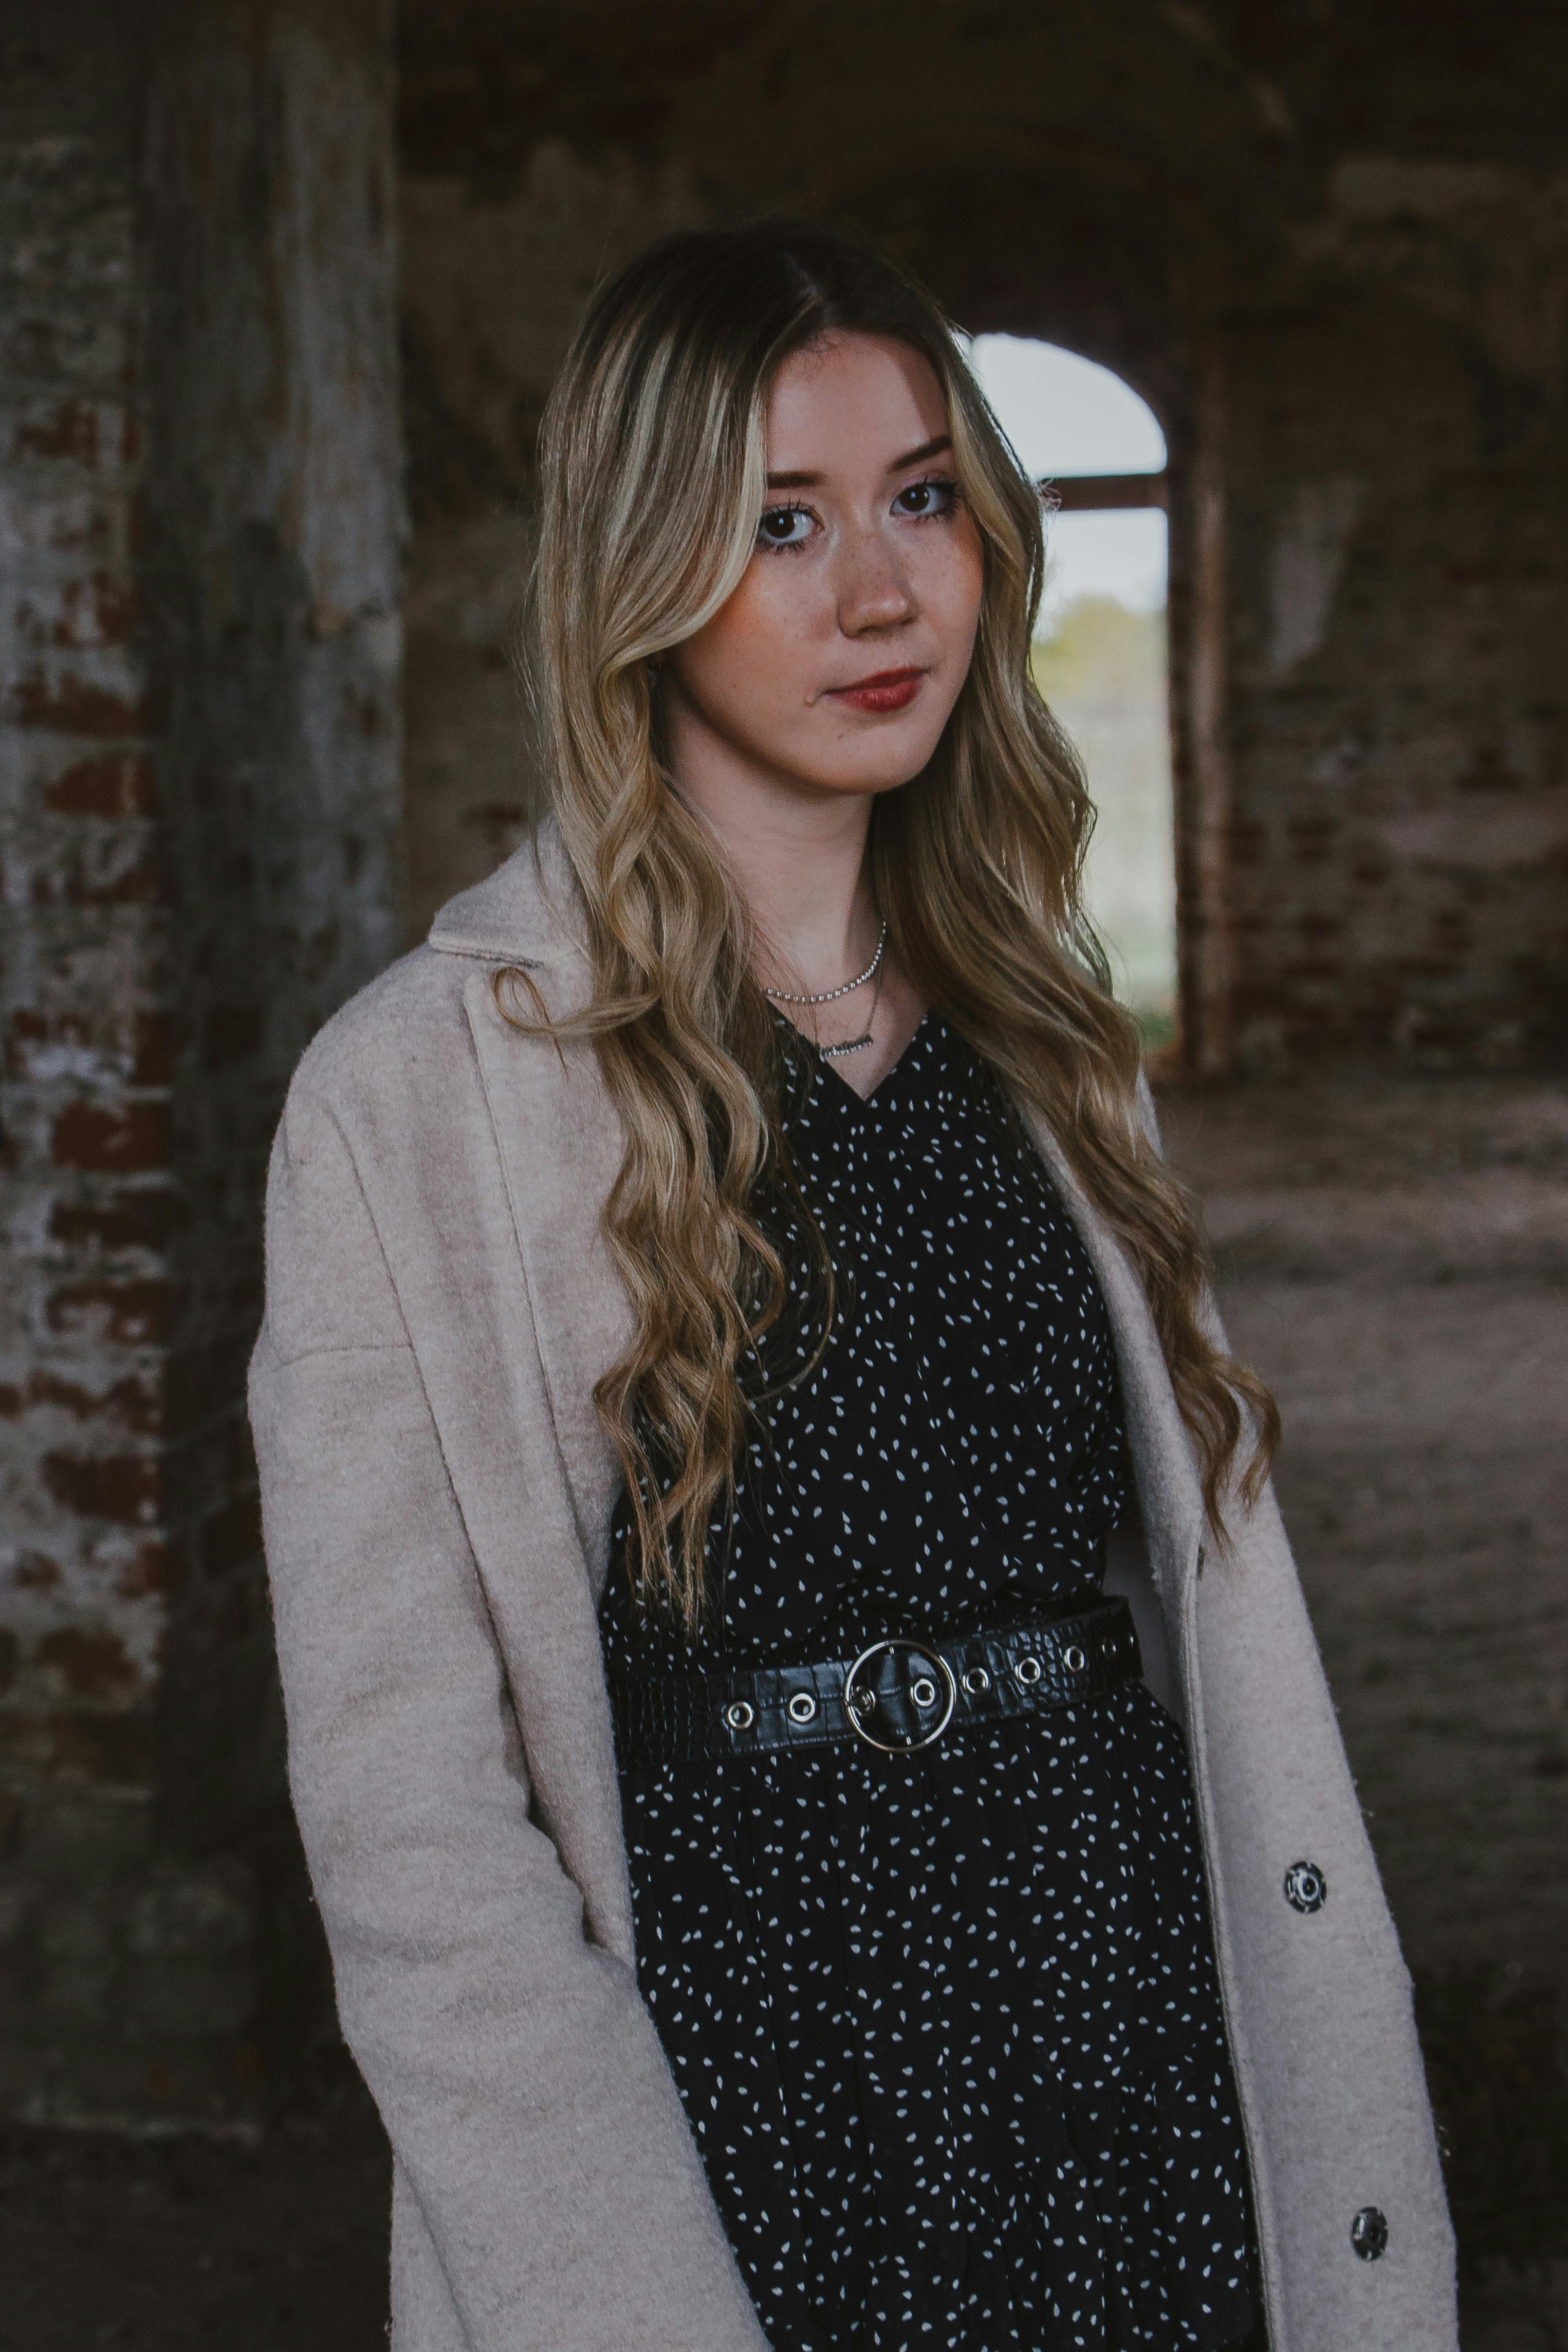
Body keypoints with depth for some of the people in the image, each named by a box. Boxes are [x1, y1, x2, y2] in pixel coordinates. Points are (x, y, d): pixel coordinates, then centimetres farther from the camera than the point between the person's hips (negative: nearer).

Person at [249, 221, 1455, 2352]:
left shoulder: (1038, 1045, 7)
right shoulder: (420, 1097, -10)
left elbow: (1220, 1647, 9)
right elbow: (408, 1806, -12)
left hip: (1144, 2096, 5)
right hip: (729, 2129, -4)